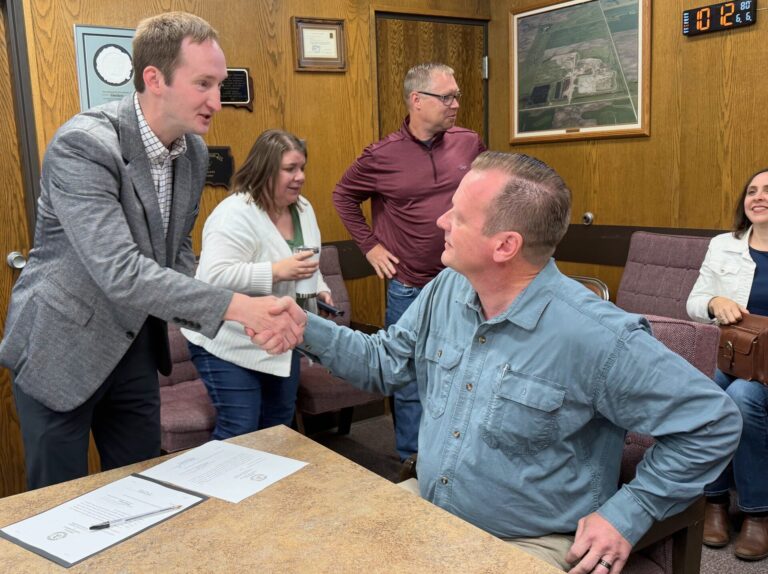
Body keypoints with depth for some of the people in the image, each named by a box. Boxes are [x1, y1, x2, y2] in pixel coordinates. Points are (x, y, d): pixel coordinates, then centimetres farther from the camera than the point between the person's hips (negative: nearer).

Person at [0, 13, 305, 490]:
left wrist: (236, 319, -11)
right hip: (60, 349, -6)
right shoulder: (84, 144, -25)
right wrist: (236, 306, -37)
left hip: (136, 345, 6)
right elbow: (119, 271, -33)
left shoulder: (195, 151, -2)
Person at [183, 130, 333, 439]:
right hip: (231, 344, -8)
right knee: (239, 432, -4)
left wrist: (320, 289, 0)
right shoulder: (234, 215, -22)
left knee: (280, 423, 16)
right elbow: (215, 277, -31)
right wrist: (277, 272, -35)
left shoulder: (302, 209, 4)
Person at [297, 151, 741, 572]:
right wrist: (306, 327, -4)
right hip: (425, 508, 6)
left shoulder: (596, 336, -25)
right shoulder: (446, 290, -3)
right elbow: (383, 361, 8)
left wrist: (627, 515, -16)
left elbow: (714, 422, -17)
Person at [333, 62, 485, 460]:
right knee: (409, 383, 9)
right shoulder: (382, 156, -7)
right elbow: (343, 196, 8)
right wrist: (369, 245, 1)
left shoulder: (470, 144, 0)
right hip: (408, 289, -2)